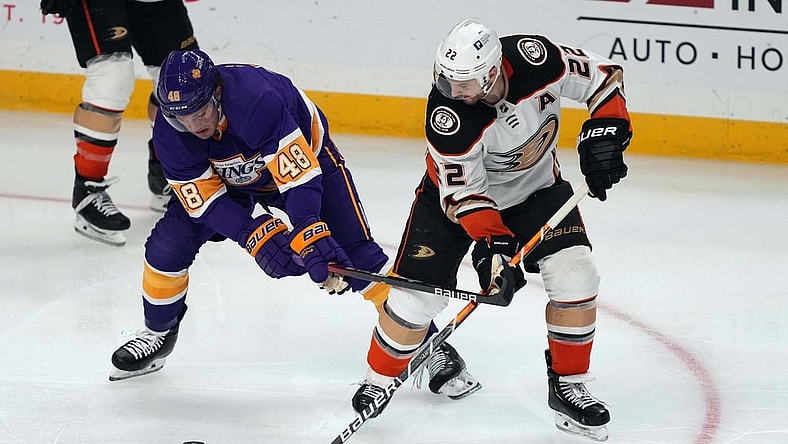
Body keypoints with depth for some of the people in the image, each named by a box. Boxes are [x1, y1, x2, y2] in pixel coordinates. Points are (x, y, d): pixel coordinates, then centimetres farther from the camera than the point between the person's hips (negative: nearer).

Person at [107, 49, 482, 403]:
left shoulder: (256, 98, -42)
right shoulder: (169, 133, -26)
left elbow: (299, 174, -41)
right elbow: (205, 200, -23)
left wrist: (310, 236, -51)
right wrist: (258, 236, -37)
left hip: (306, 155, -4)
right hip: (230, 179, 4)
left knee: (354, 254, -16)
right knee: (169, 241, -9)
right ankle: (158, 333, 18)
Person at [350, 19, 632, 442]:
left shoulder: (537, 58, -30)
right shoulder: (447, 112, -34)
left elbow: (602, 75, -12)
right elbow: (463, 191, -27)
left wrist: (603, 131, -24)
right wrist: (491, 243, -39)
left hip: (536, 186, 2)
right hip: (457, 189, -2)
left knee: (575, 275, -16)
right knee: (417, 291, -10)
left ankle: (568, 386, 1)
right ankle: (378, 382, 15)